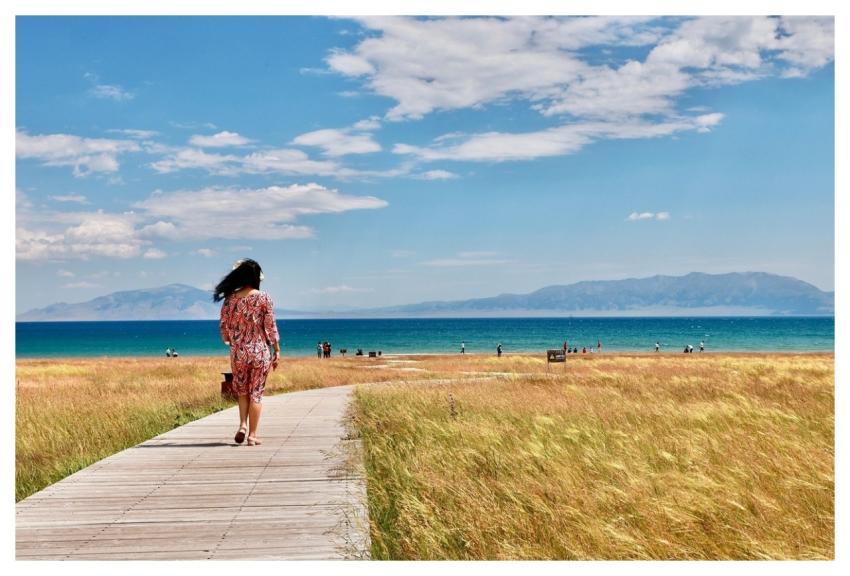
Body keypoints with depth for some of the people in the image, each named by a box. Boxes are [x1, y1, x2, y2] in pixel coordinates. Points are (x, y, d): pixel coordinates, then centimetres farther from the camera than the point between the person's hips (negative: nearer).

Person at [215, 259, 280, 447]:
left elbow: (224, 327, 4)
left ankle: (242, 425, 1)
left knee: (242, 391, 20)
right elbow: (271, 327, -6)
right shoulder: (264, 298, -7)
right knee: (256, 393, 6)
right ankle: (252, 435, 7)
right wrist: (277, 351, 2)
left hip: (238, 352, 2)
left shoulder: (230, 299, -1)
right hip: (260, 351, -2)